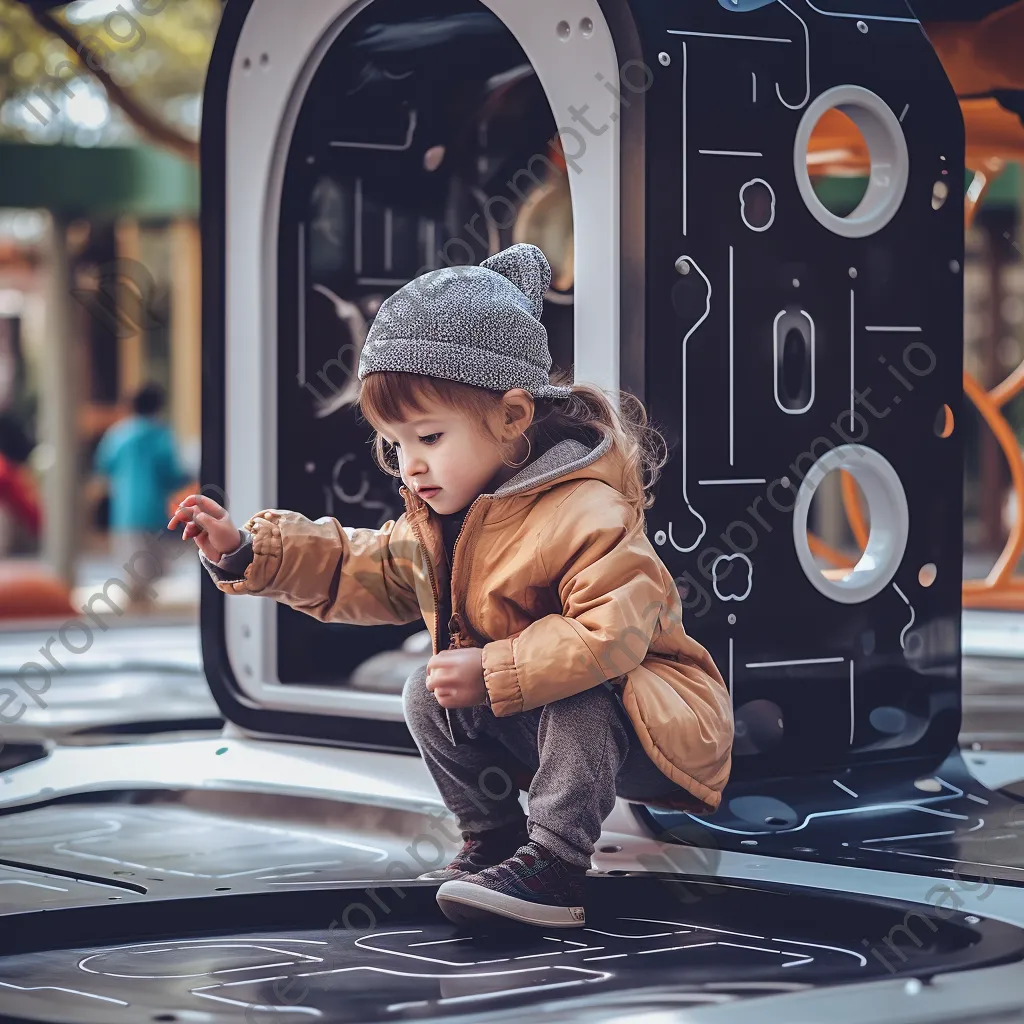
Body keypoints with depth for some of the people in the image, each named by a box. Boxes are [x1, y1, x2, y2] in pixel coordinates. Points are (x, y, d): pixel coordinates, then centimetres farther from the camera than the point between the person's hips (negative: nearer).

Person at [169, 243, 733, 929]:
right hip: (523, 716, 8)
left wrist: (493, 674, -33)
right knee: (426, 694, -1)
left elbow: (612, 630, -37)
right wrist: (247, 552, -1)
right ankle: (494, 840, 7)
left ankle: (552, 870, -27)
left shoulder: (586, 513, -27)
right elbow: (357, 573, 10)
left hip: (659, 729, -8)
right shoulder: (435, 522, 2)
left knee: (577, 701, -36)